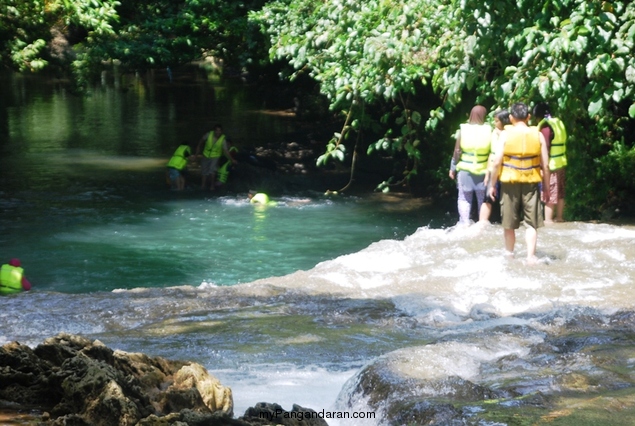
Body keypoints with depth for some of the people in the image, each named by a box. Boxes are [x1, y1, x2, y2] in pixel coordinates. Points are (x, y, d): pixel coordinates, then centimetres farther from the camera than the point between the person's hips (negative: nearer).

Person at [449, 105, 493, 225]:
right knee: (483, 200, 14)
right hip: (483, 171, 0)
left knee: (464, 199, 10)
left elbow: (457, 151, -6)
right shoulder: (488, 130, -9)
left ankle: (464, 224, 1)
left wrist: (453, 168, 4)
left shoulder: (463, 129, -8)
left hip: (465, 170, 0)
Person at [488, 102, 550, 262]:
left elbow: (497, 162, -8)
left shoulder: (505, 135, -5)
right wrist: (546, 187, 9)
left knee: (509, 224, 13)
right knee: (531, 223, 5)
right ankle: (531, 256, -6)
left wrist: (493, 184, 2)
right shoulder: (537, 135, -1)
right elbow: (545, 165, 0)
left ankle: (510, 255, 26)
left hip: (510, 183, 0)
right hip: (531, 183, 1)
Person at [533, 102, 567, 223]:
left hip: (551, 165, -8)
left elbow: (545, 149, -19)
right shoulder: (559, 123, 9)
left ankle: (548, 219, -2)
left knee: (549, 193, -4)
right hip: (561, 163, 9)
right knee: (559, 193, 15)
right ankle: (559, 217, 23)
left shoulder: (546, 127, -16)